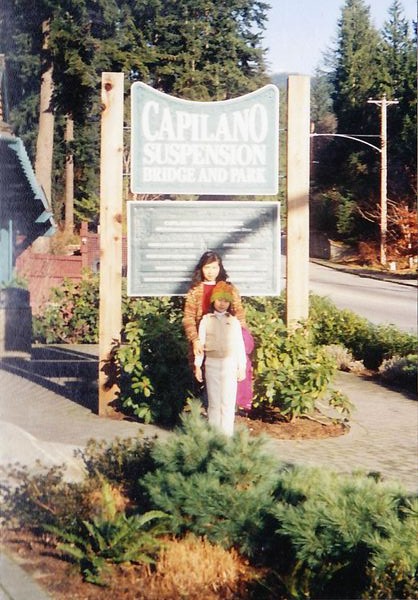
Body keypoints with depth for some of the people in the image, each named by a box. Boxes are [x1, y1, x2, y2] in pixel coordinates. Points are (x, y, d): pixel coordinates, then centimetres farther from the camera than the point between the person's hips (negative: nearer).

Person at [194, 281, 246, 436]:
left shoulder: (234, 321, 3)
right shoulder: (206, 320, 5)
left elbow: (239, 345, 4)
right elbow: (200, 343, 6)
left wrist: (242, 367, 2)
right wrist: (197, 366, 2)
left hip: (229, 364, -1)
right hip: (211, 364, 1)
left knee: (228, 402, -3)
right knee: (213, 402, 6)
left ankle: (227, 435, 1)